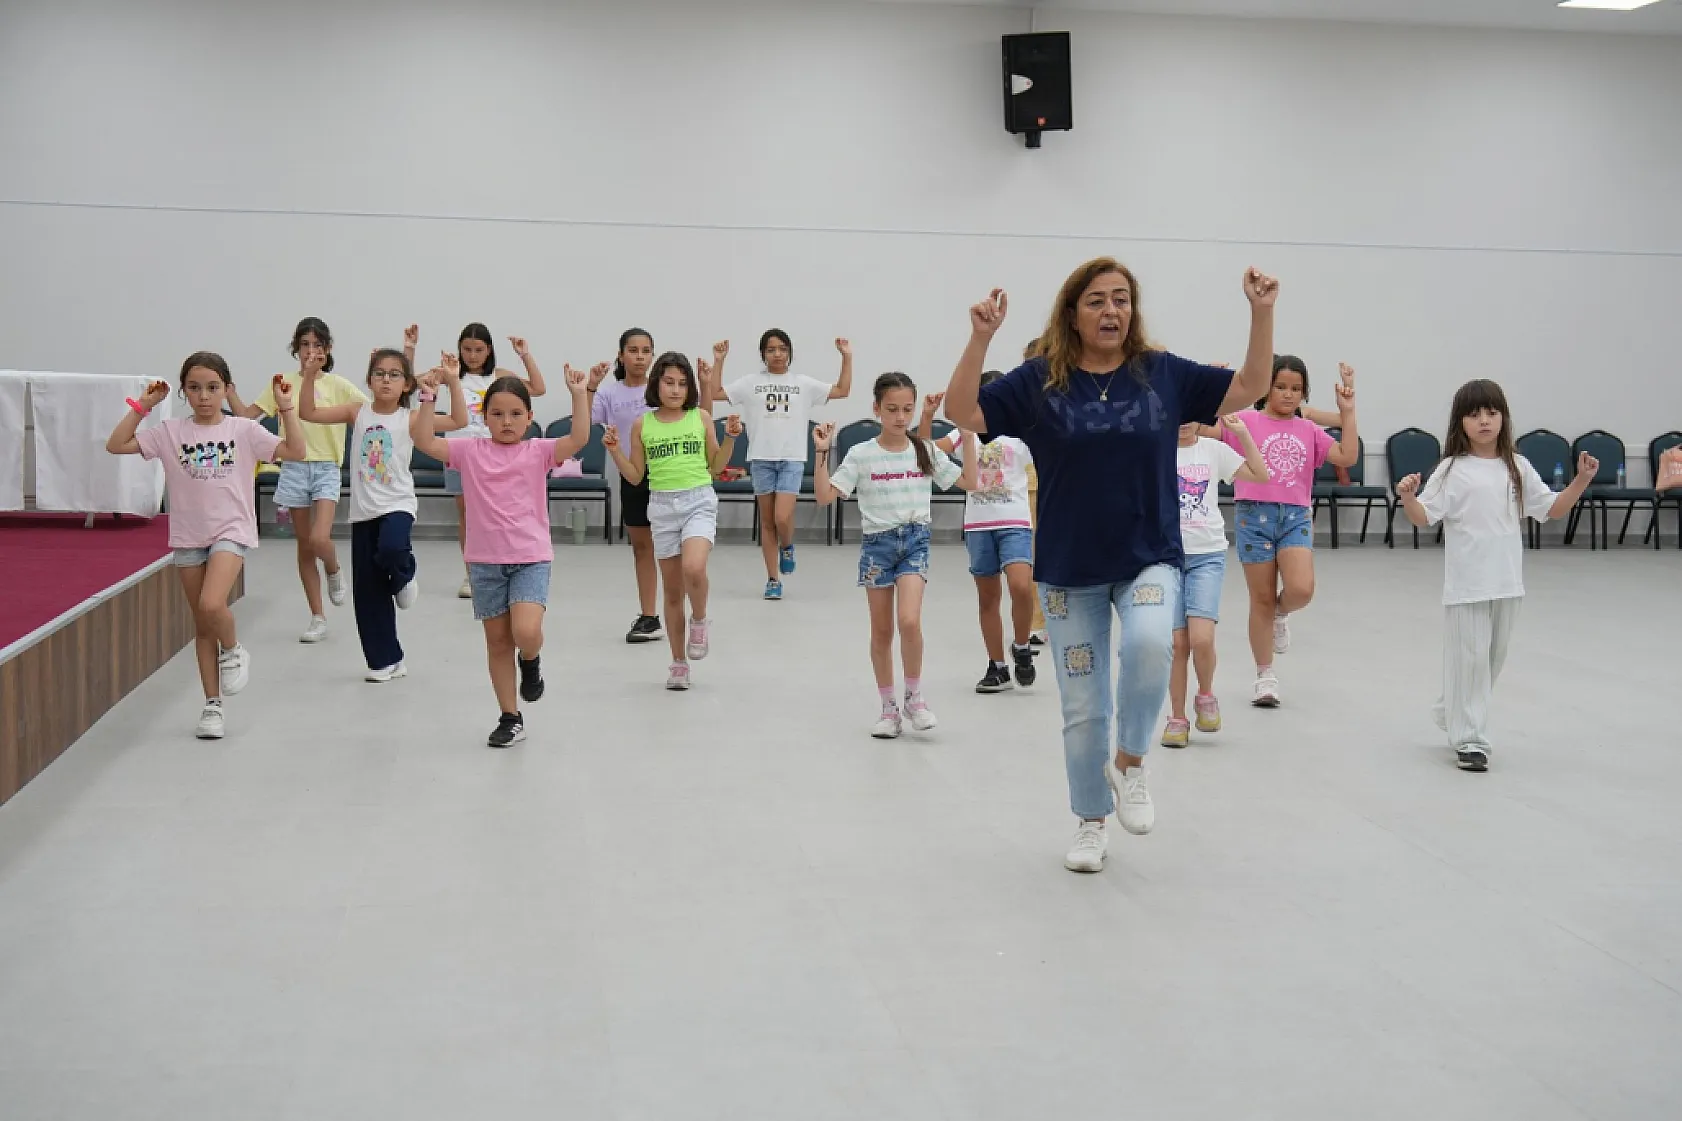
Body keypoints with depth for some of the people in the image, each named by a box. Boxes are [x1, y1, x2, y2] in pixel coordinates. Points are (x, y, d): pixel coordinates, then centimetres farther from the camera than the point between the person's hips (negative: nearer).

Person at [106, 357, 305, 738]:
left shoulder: (243, 429, -4)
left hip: (231, 532, -3)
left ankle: (233, 649, 6)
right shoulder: (171, 432, 1)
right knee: (202, 626, 10)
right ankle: (212, 705, 20)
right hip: (188, 537, 3)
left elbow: (296, 453, -11)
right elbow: (116, 446, -3)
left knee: (211, 605, -26)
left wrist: (285, 407, -17)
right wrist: (142, 405, -7)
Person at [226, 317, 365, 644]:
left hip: (326, 469, -2)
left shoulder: (337, 385, -1)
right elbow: (246, 414, 3)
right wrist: (228, 388, -8)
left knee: (320, 539, -22)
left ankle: (334, 570, 15)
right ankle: (318, 619, 16)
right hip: (294, 469, 2)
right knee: (304, 546, 7)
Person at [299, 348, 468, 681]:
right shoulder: (357, 413, 3)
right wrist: (310, 375, -11)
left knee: (390, 550, -37)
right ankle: (385, 660, 20)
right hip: (363, 511, 3)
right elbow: (307, 413, 1)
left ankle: (404, 575, 0)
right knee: (368, 593, 6)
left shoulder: (409, 419, -4)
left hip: (397, 506, -3)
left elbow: (459, 421, -12)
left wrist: (453, 382, -21)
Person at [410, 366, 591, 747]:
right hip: (486, 561, 2)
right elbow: (423, 439, -7)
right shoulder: (470, 451, 2)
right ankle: (510, 718, 23)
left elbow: (579, 438, -17)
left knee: (526, 632, -22)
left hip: (531, 559, -2)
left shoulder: (538, 451, -1)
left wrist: (578, 394, -23)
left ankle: (530, 662, 15)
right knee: (498, 642, 10)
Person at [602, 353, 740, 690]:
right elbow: (635, 476, 8)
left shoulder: (701, 417, 2)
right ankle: (679, 663, 19)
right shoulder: (642, 424, 4)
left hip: (699, 501, -2)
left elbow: (715, 467, 7)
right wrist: (615, 450, -6)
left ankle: (700, 620, 3)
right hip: (662, 506, 2)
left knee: (694, 569, -28)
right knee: (672, 589, 7)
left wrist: (729, 438, -6)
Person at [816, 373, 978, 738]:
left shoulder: (926, 450, 3)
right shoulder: (861, 454, -4)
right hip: (877, 543, 0)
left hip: (915, 541, 0)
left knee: (909, 621, -19)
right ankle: (888, 708, 21)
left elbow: (970, 482, 4)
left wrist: (968, 437, -2)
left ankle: (914, 698, 2)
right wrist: (822, 452, -17)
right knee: (881, 632, 8)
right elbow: (825, 496, -9)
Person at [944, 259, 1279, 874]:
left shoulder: (1164, 374, 1)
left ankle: (1129, 762, -6)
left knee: (1149, 643, -32)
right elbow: (963, 413, -9)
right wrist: (980, 339, -22)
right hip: (1069, 571, 0)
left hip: (1150, 559, 0)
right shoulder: (1039, 380, -3)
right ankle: (1091, 824, 29)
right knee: (1083, 708, 8)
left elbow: (1247, 389, 5)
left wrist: (1261, 314, -7)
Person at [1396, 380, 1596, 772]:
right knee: (1469, 658, -3)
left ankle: (1452, 714, 34)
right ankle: (1469, 740, 6)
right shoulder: (1453, 470, -5)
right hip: (1466, 584, -5)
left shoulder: (1517, 468, 8)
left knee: (1493, 658, 14)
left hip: (1507, 582, 5)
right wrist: (1407, 497, -31)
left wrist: (1582, 480, 1)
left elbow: (1552, 509, 13)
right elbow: (1424, 517, -11)